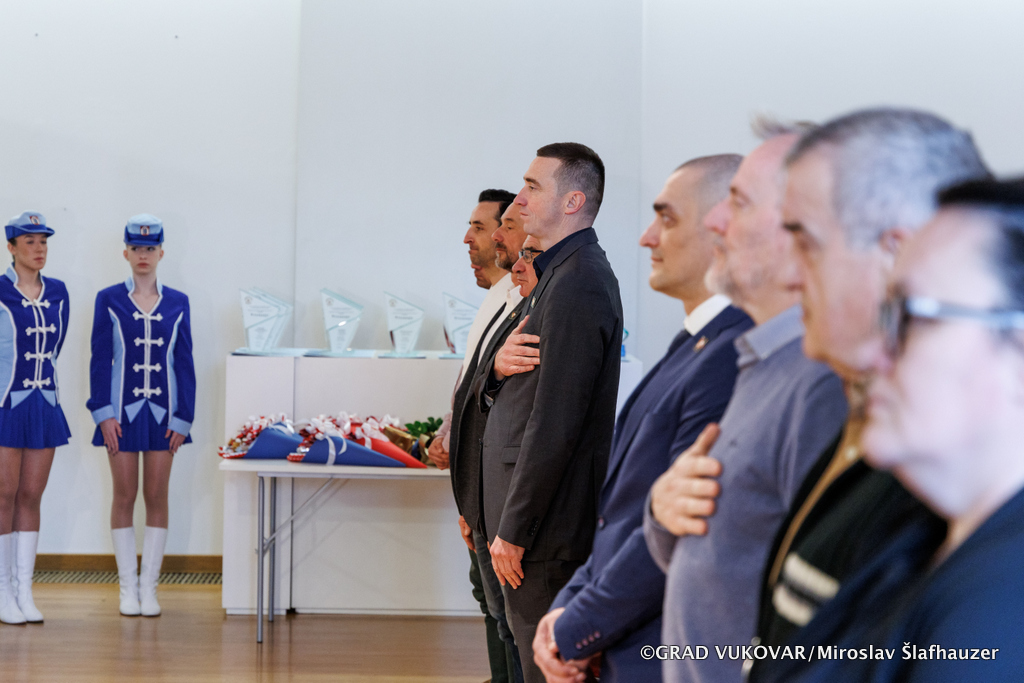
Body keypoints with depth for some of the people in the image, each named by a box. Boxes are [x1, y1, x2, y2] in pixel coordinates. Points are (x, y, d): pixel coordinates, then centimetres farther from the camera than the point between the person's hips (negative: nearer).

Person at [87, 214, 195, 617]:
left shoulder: (177, 303, 4)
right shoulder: (109, 300, 1)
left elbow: (184, 364, 4)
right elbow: (100, 360, -1)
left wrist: (182, 418, -2)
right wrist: (104, 413, -9)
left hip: (162, 413, 1)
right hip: (123, 410, -1)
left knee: (157, 497, 3)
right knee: (124, 497, 2)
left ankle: (149, 587, 10)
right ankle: (127, 587, 9)